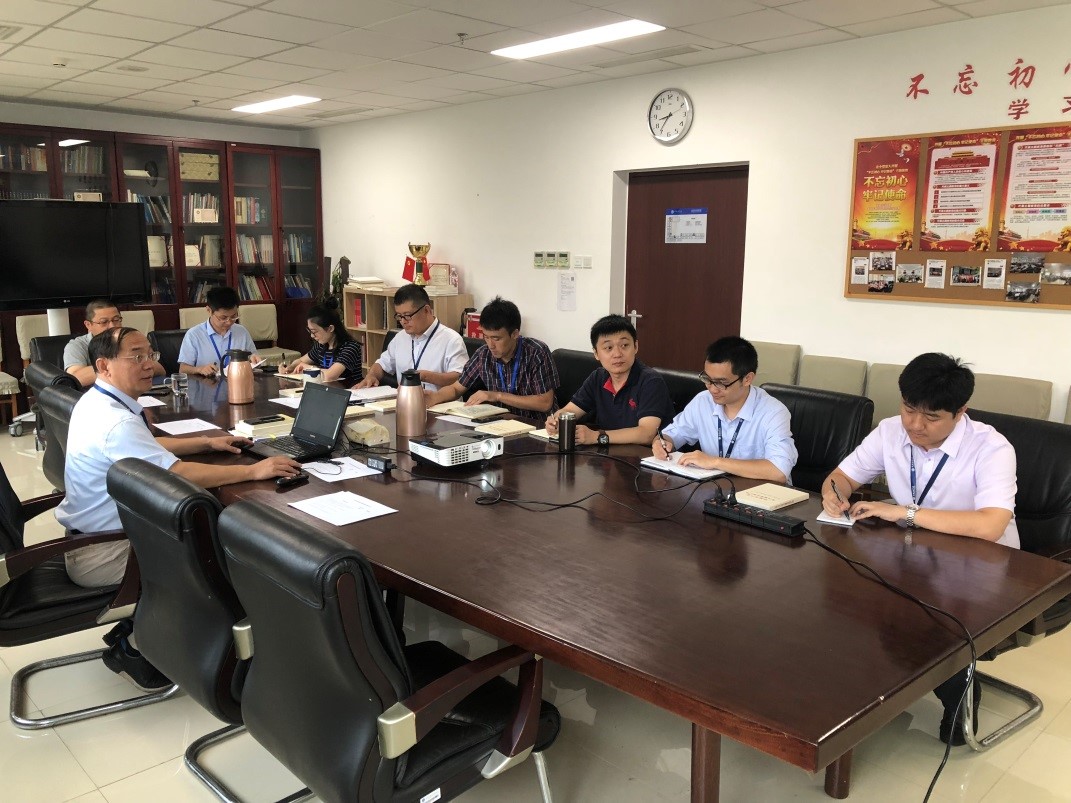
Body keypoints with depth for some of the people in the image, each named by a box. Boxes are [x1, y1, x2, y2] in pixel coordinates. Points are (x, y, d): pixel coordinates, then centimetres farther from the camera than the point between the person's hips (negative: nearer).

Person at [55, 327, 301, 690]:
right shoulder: (116, 422, -28)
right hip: (100, 555, -10)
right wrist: (254, 470, -30)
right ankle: (134, 648, 10)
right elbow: (178, 473, -34)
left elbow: (148, 448, 17)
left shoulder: (96, 401, 5)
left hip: (87, 534, 10)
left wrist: (208, 442, 7)